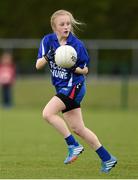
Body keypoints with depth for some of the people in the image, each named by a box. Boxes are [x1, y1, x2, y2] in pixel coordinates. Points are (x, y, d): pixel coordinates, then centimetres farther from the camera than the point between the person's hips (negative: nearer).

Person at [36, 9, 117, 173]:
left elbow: (85, 70, -2)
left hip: (74, 86, -6)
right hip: (62, 88, 6)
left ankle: (73, 146, -14)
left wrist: (75, 68, -23)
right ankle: (107, 158, 19)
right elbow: (38, 65, -4)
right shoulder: (48, 41, 0)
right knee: (78, 129, 9)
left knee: (48, 113, -23)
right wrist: (47, 57, -23)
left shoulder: (77, 44, -11)